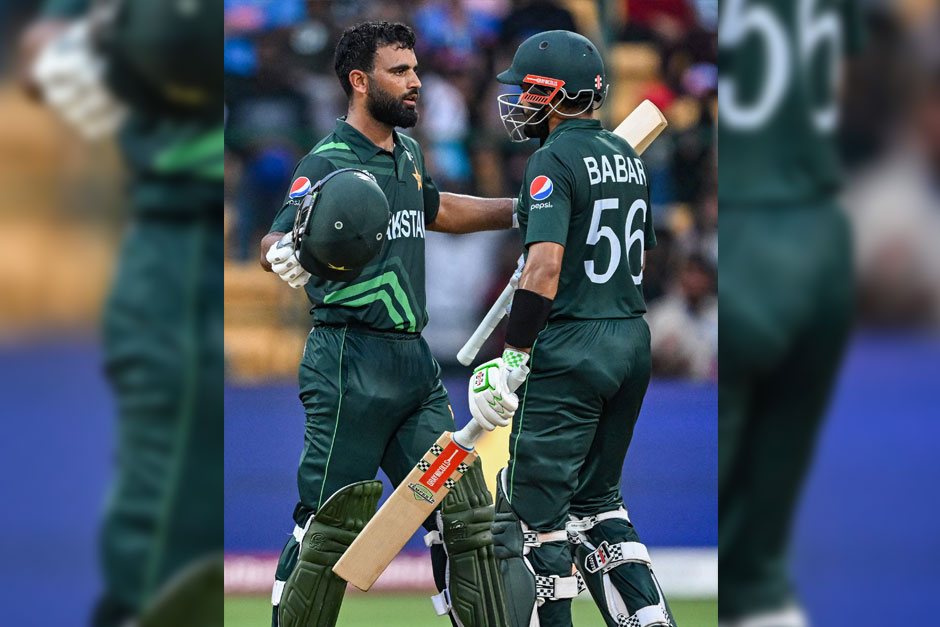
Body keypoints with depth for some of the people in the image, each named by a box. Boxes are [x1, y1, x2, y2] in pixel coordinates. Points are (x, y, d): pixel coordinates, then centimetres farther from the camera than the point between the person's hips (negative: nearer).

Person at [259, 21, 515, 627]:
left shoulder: (408, 152, 15)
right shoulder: (327, 165, -10)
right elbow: (275, 243, -19)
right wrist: (284, 254, -42)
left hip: (415, 361, 8)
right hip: (351, 366, -8)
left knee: (464, 512, 5)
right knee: (332, 528, -7)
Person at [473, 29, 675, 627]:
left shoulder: (555, 161, -13)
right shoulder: (628, 157, 13)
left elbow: (545, 268, -22)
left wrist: (513, 356, -19)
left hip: (570, 349, -8)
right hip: (633, 341, 8)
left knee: (536, 508, -1)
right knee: (596, 496, 18)